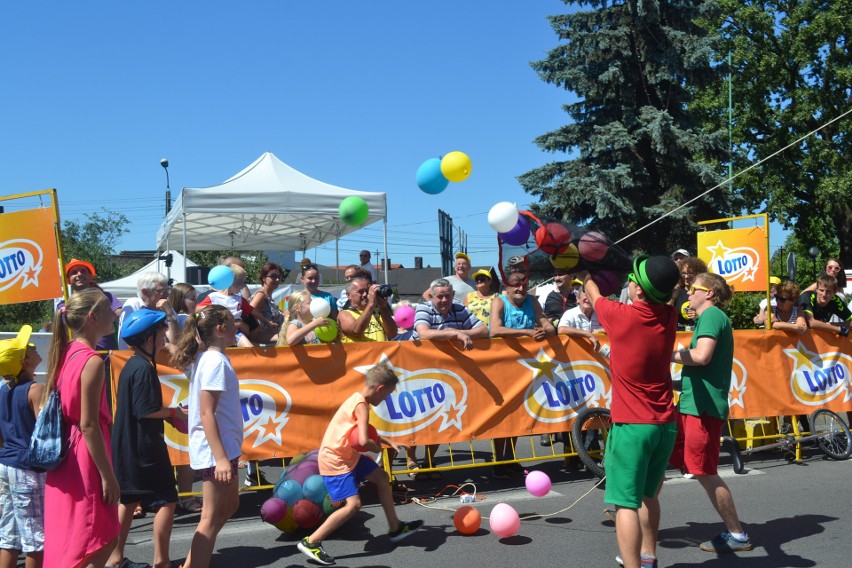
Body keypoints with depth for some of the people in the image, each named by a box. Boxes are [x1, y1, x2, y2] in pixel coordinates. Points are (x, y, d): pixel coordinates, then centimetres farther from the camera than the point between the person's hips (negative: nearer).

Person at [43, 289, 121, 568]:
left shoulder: (65, 354, 8)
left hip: (67, 455, 9)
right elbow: (88, 425, -20)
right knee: (99, 544, 2)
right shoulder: (92, 361, -18)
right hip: (86, 457, -9)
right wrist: (108, 475, -17)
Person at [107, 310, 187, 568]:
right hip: (144, 447, -10)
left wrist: (171, 413, 9)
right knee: (166, 499, -2)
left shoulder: (132, 365, 11)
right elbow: (146, 410, -23)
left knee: (129, 500, 17)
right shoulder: (144, 368, -19)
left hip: (128, 447, 10)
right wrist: (175, 412, -9)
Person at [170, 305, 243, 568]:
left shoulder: (208, 359, 11)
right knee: (212, 518, -1)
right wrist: (220, 457, -24)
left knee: (229, 506, 22)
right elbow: (206, 413, -22)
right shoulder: (216, 362, -17)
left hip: (224, 447, 10)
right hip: (217, 450, -10)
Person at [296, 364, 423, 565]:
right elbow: (363, 441, -36)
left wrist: (388, 442, 15)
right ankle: (310, 542, -7)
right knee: (353, 504, -17)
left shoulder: (357, 399, 6)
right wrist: (376, 448, -13)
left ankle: (395, 527, 32)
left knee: (381, 477, 19)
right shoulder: (361, 406, -24)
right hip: (335, 461, -11)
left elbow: (364, 432, 24)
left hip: (348, 456, 11)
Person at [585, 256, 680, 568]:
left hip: (631, 425, -6)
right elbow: (658, 298, 23)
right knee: (648, 496, 23)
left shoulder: (621, 316, -16)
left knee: (626, 503, -5)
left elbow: (593, 293, 7)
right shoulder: (669, 317, -3)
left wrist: (586, 271, 27)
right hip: (665, 424, 7)